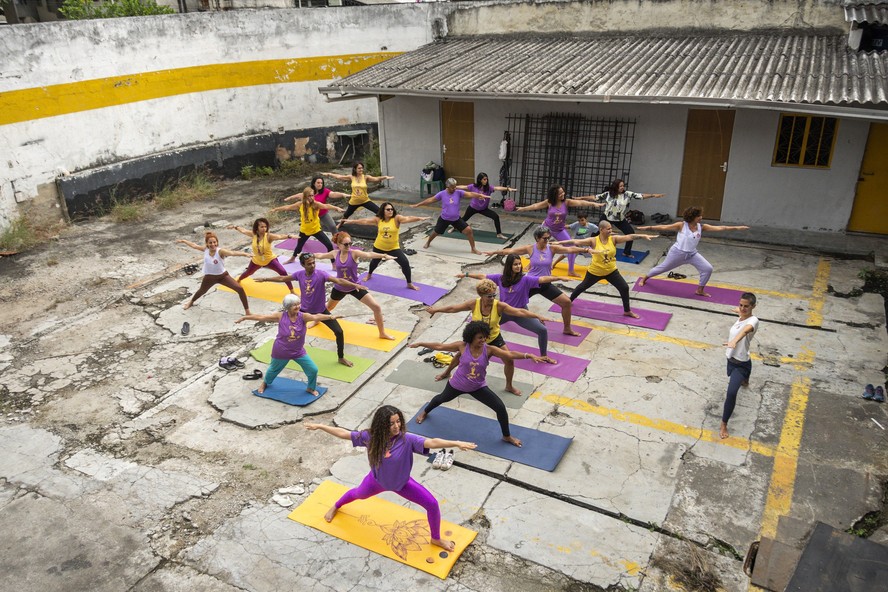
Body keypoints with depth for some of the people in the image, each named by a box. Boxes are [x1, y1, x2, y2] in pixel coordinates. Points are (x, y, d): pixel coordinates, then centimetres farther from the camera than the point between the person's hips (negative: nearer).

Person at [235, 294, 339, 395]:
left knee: (313, 369, -2)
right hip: (281, 352, -1)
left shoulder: (303, 316, -22)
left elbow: (315, 317, -40)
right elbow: (261, 317, -14)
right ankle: (265, 383, 58)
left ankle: (311, 388, 28)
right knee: (274, 369, 24)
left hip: (298, 352, 1)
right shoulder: (280, 316, -21)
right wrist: (245, 317, -10)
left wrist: (330, 317, -57)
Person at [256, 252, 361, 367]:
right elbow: (283, 278, 5)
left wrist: (355, 285, -52)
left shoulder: (321, 274, -24)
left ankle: (341, 358, 11)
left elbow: (338, 281, -37)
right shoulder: (299, 274, -12)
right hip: (304, 310, 3)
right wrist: (265, 279, 14)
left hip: (321, 310, -3)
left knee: (339, 332, -10)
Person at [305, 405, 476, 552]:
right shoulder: (370, 437, -29)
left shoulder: (407, 439, -36)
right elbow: (343, 433, -20)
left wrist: (456, 443, -63)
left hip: (402, 483, -1)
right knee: (358, 494, 31)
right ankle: (335, 507, 68)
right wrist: (319, 426, -17)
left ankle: (436, 539, 18)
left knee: (432, 504, -11)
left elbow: (432, 442, -49)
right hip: (377, 480, 1)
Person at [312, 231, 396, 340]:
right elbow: (320, 255, 10)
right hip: (340, 288, 3)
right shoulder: (335, 253, -10)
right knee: (328, 307, 26)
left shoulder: (354, 253, -21)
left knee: (376, 307, -12)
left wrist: (384, 255, -58)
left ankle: (382, 333, 4)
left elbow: (369, 255, -41)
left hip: (355, 286, -2)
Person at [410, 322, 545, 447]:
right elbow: (439, 346, -15)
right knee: (442, 398, 29)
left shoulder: (489, 349, -24)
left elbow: (510, 354, -36)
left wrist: (529, 356, -50)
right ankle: (425, 412, 64)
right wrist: (420, 344, -12)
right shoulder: (462, 346, -25)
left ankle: (507, 436, 17)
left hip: (478, 387, 0)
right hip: (457, 384, 0)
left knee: (500, 407, -9)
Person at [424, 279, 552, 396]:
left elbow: (520, 312, -36)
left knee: (509, 361, -4)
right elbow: (454, 308, -15)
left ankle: (509, 386, 24)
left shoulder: (499, 306, -29)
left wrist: (537, 316, -46)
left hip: (494, 338, -1)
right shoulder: (474, 304, -26)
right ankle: (447, 373, 52)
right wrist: (436, 309, -10)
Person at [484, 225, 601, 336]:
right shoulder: (530, 249, -11)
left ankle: (567, 329, 13)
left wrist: (585, 249, -32)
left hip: (545, 285, 2)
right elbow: (511, 251, -7)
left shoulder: (552, 248, -9)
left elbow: (569, 249, -19)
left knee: (566, 302, -5)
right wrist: (494, 252, -8)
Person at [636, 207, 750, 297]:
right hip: (677, 253, -4)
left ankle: (700, 290, 16)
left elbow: (719, 228, -8)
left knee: (708, 268, -4)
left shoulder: (701, 227, -6)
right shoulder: (681, 225, -17)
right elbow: (664, 227, -16)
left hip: (692, 254, 4)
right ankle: (645, 278, 35)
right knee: (663, 267, 10)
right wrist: (648, 228, -22)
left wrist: (737, 228, -11)